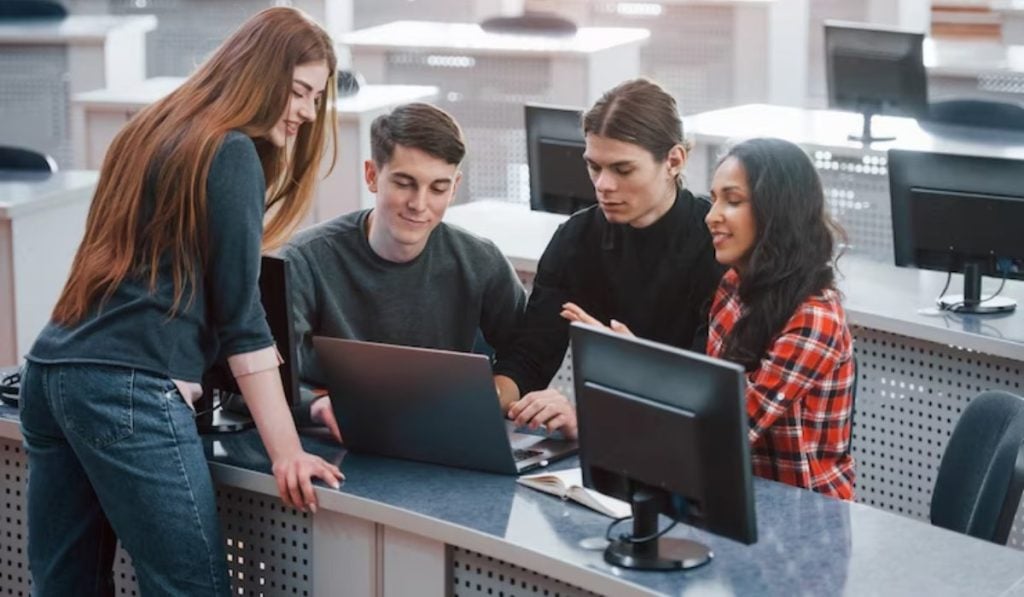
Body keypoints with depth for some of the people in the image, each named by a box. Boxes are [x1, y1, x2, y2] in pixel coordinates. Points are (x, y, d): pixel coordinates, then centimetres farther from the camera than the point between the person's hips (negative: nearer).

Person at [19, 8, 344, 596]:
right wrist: (287, 452, -9)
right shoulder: (231, 153, -5)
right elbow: (240, 313, -9)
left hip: (53, 371, 9)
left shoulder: (161, 128, 21)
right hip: (130, 390, -9)